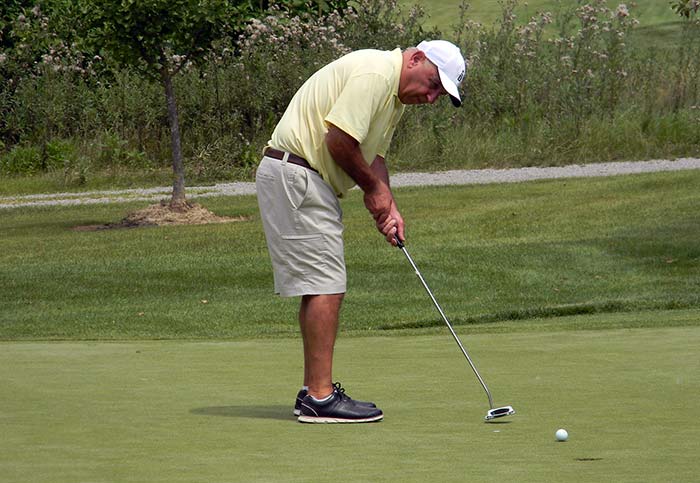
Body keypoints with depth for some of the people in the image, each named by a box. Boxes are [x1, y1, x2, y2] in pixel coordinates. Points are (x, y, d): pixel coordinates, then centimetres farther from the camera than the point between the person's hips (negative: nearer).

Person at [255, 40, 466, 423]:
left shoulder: (395, 94, 17)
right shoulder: (374, 74, -18)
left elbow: (373, 154, 18)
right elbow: (338, 140, -23)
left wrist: (387, 205, 2)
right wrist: (374, 188, -8)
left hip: (311, 183, 11)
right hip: (294, 173, -11)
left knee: (325, 287, 12)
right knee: (324, 286, -11)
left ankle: (314, 391, 16)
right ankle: (320, 397, -11)